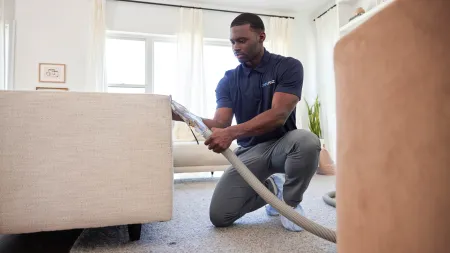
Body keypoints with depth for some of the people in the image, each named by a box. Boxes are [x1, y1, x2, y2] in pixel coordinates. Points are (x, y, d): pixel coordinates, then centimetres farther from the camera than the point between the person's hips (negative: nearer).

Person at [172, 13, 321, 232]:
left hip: (281, 144, -2)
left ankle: (290, 201, -6)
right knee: (220, 216, -13)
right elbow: (219, 123, -10)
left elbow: (278, 115, -23)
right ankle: (270, 188, 15)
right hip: (249, 151, 3)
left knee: (306, 141, -38)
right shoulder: (228, 81, 1)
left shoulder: (288, 66, -9)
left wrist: (232, 133, -35)